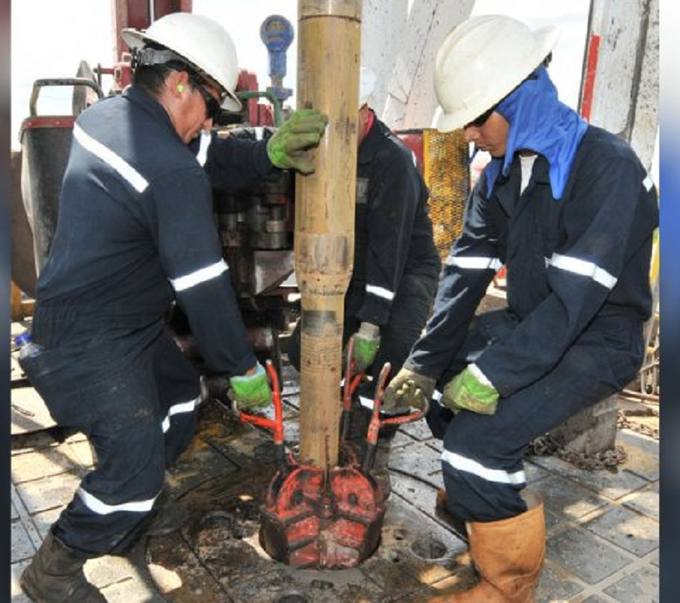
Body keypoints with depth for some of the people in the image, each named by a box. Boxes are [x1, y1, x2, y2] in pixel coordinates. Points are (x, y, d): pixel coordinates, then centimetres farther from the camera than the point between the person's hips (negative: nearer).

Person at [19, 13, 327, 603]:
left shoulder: (104, 114, 4)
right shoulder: (173, 170, -25)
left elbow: (210, 158, 9)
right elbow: (204, 285, -24)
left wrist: (270, 153, -8)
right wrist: (243, 368, -13)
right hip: (89, 343, -10)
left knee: (181, 395, 24)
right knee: (135, 464, -3)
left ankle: (133, 509, 41)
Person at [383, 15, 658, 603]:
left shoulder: (607, 167, -22)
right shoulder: (501, 175, 2)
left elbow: (577, 294, -30)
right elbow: (464, 272, -3)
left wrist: (494, 372, -32)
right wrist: (424, 361, -10)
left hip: (597, 341, -8)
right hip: (527, 324, 8)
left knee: (480, 435, -26)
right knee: (421, 367, 13)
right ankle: (472, 493, 32)